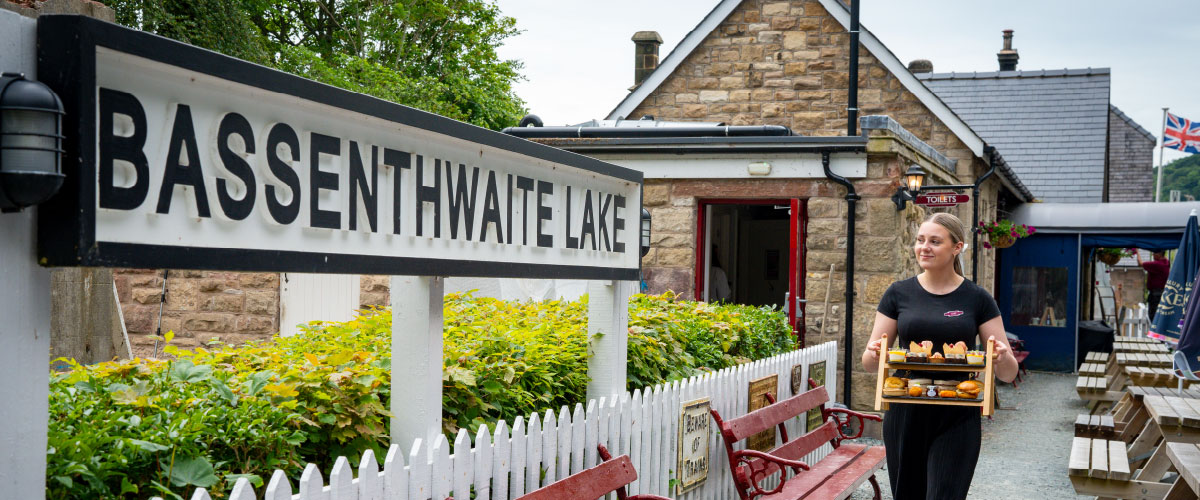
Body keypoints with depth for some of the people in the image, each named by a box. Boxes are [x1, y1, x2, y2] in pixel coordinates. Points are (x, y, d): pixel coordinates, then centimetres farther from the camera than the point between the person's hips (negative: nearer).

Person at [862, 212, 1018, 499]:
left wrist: (1002, 357, -21)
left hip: (957, 421, -2)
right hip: (905, 415, 2)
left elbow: (1008, 374, 2)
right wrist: (874, 354, -18)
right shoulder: (899, 294, 4)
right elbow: (869, 364, 5)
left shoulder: (977, 299, 1)